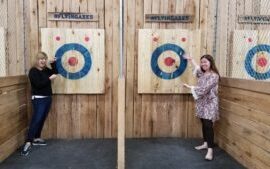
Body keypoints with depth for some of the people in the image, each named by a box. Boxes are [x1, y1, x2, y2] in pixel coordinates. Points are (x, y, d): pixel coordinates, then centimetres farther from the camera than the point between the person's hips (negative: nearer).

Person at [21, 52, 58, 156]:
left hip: (48, 98, 7)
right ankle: (28, 143, -13)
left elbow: (55, 72, 15)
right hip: (38, 99, -7)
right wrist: (49, 78, -21)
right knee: (36, 120, -15)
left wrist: (53, 63, 2)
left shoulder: (45, 70, 10)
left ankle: (36, 139, 24)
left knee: (42, 120, 12)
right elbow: (38, 84, -21)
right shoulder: (33, 71, -11)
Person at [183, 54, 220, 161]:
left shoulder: (214, 76, -17)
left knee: (208, 125, -11)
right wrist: (191, 60, 39)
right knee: (204, 124, 15)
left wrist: (190, 87, -16)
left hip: (210, 103, -8)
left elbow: (204, 89, -24)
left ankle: (210, 150, -7)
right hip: (202, 102, 8)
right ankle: (205, 144, 28)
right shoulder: (202, 74, 9)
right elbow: (197, 68, 35)